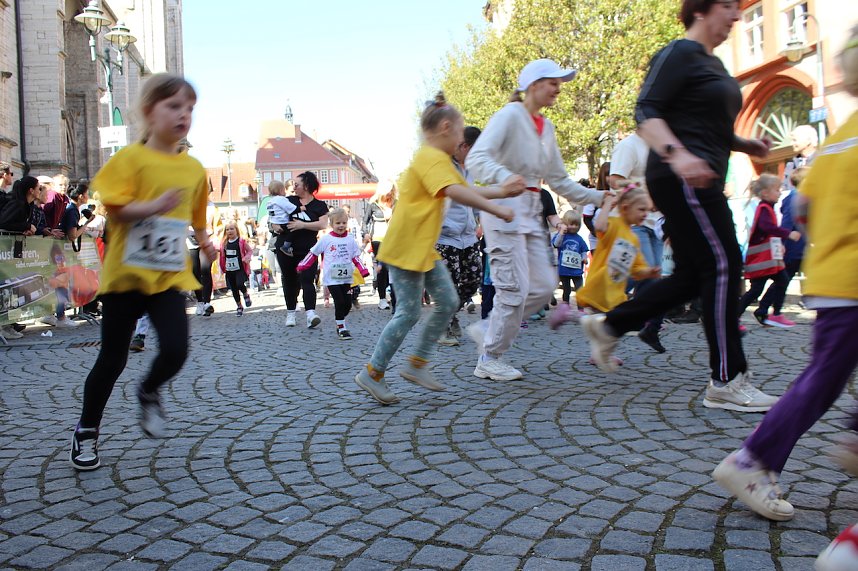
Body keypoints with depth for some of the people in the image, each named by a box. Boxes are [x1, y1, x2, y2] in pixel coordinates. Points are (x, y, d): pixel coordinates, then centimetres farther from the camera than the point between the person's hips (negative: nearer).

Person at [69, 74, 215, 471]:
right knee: (112, 359, 6)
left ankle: (149, 392, 23)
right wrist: (155, 206, -30)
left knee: (175, 351, -12)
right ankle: (86, 432, 28)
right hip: (127, 274, -3)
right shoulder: (131, 158, -7)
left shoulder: (194, 168, 7)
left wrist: (205, 241, 5)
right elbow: (114, 210, -15)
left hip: (169, 276, 3)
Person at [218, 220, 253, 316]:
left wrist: (247, 258, -18)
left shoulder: (241, 241, -5)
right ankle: (239, 307, 24)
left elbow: (250, 251, 1)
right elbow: (222, 255, 16)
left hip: (240, 268, -5)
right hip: (229, 270, 5)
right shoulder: (224, 243, 7)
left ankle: (246, 295, 12)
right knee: (233, 289, 10)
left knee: (240, 284, -22)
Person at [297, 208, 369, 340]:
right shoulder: (325, 239, -2)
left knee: (348, 303, 4)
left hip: (346, 278, 4)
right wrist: (302, 266, 5)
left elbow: (356, 257, 11)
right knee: (339, 302, -10)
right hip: (331, 278, -4)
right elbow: (313, 253, 5)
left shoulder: (350, 240, 7)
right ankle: (341, 328, 0)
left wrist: (363, 271, 0)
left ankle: (340, 322, 26)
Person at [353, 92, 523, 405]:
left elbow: (468, 190, 15)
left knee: (448, 303, 9)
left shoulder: (438, 160, 17)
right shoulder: (431, 158, -17)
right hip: (405, 247, -11)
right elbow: (456, 192, -33)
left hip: (425, 248, 11)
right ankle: (372, 373, 6)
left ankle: (417, 364, 17)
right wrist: (496, 209, -29)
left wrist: (501, 190, 4)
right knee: (409, 313, -6)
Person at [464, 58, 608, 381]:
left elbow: (558, 180, 21)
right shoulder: (510, 115, -8)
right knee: (514, 287, -9)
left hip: (532, 209, 8)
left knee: (544, 285, 4)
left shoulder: (546, 127, 17)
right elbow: (476, 157, -22)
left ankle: (489, 333, 16)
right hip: (504, 205, -8)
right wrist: (505, 177, -42)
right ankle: (489, 360, 6)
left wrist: (599, 197, 14)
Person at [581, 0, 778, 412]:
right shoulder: (678, 54, -7)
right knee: (722, 263, -11)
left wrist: (744, 145, 13)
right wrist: (676, 153, -33)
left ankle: (608, 325, 19)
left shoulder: (713, 64, 22)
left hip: (701, 181, 10)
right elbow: (646, 113, -18)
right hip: (682, 178, -10)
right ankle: (727, 382, -5)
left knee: (693, 275, 10)